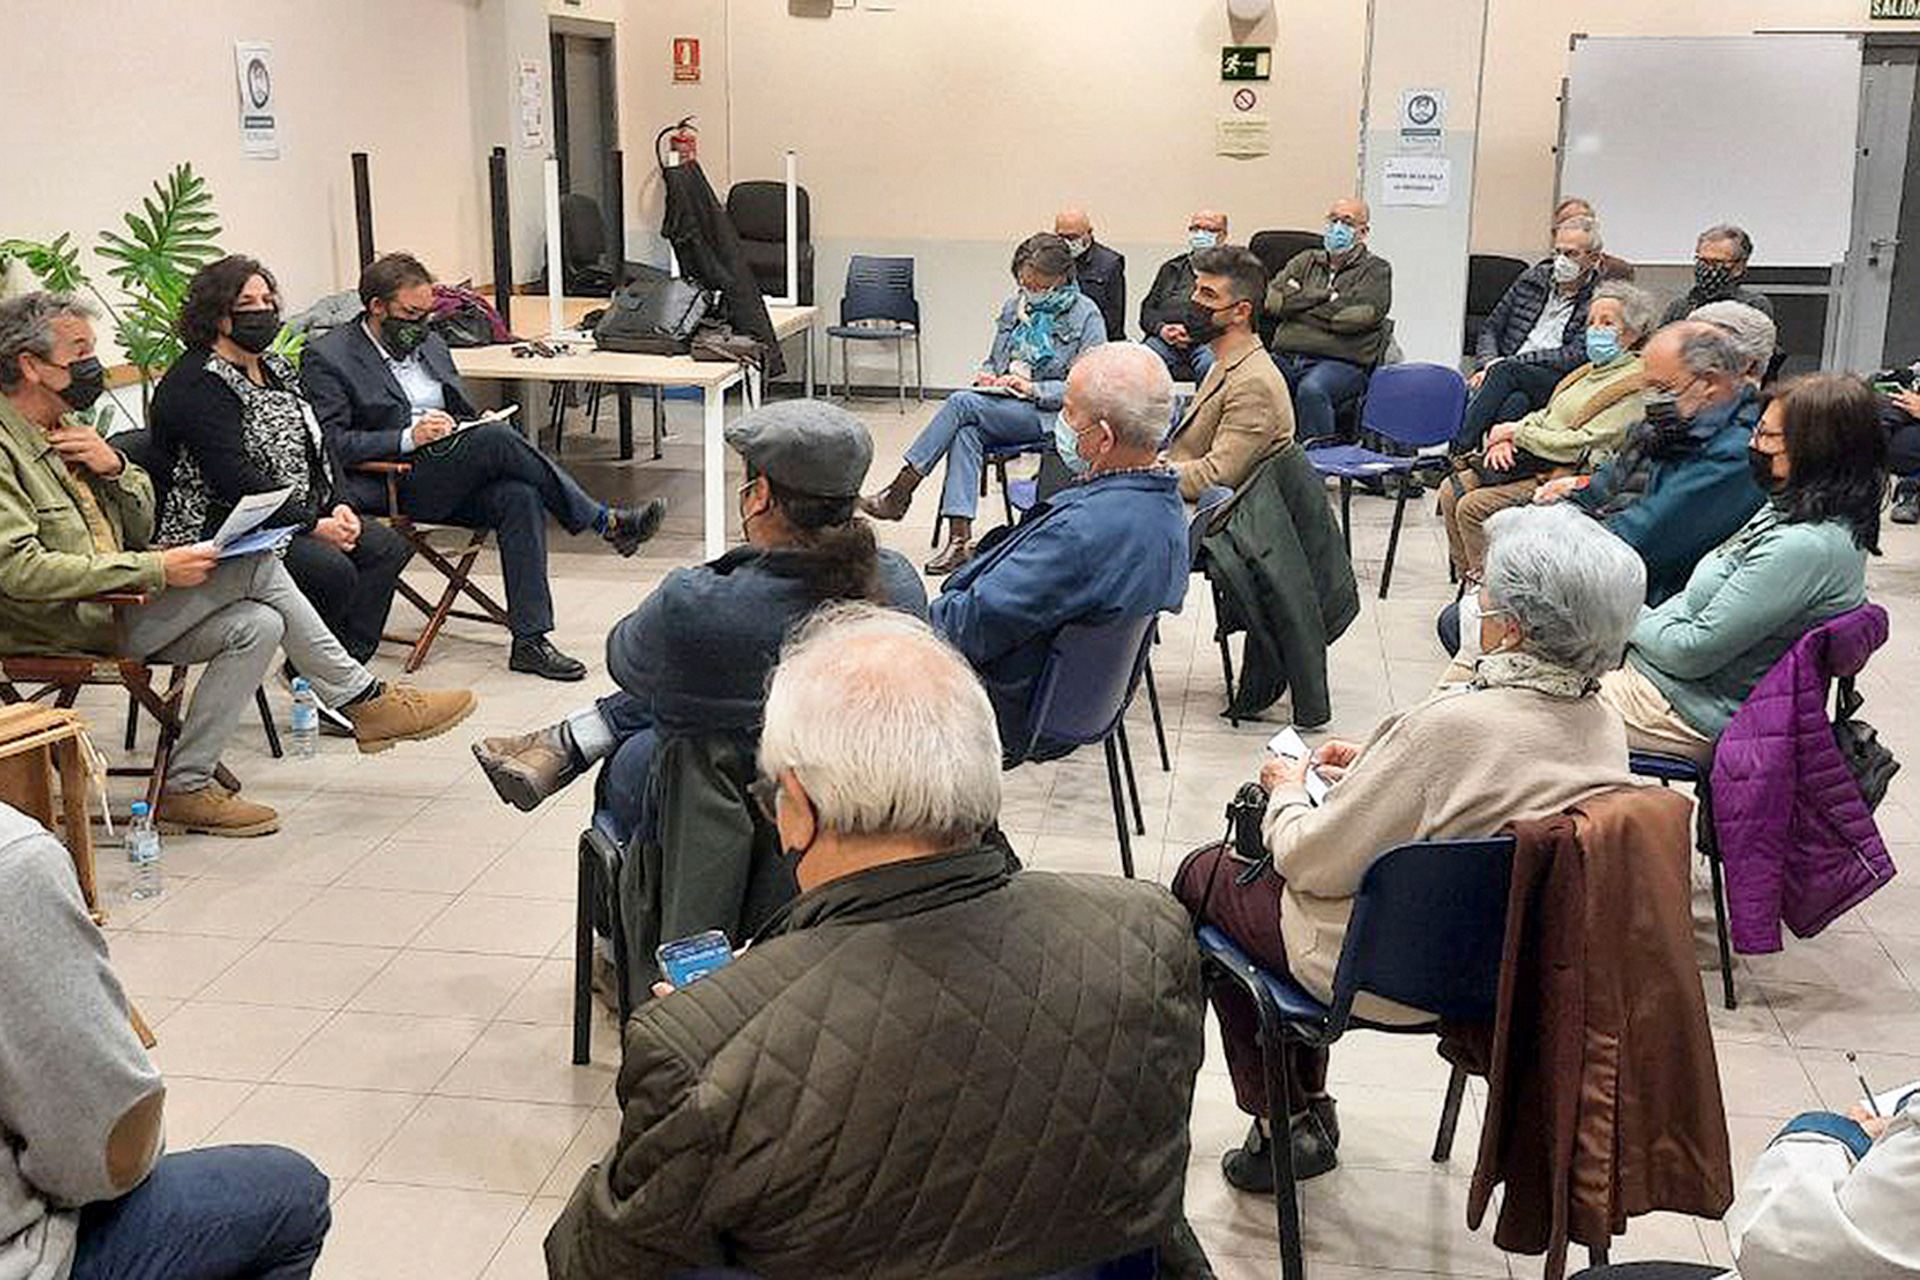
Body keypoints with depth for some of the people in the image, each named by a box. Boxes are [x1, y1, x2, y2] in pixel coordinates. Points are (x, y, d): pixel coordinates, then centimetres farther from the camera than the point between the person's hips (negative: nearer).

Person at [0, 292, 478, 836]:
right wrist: (156, 569, -24)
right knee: (257, 565, -17)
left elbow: (141, 527, 18)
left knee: (257, 625, -13)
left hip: (117, 604, 9)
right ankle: (363, 699, -5)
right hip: (68, 626, -9)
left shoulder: (64, 425, 15)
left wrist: (113, 467, -4)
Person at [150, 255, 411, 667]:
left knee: (386, 547, -6)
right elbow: (235, 480, -22)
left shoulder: (277, 369, 16)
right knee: (331, 569, -27)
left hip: (300, 519, 9)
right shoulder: (198, 385, -13)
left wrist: (338, 506, -2)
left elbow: (317, 444, 16)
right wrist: (313, 525, -21)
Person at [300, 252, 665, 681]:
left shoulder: (430, 343, 20)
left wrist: (459, 428, 2)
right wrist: (408, 438, -21)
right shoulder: (327, 359, -2)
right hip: (396, 488, -6)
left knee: (519, 496, -27)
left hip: (456, 479, 6)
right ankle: (605, 522, -18)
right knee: (497, 437, -29)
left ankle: (529, 640, -29)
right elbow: (331, 444, -11)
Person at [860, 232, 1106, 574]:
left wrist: (1034, 389, -16)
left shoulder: (1085, 315, -2)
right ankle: (960, 538, -40)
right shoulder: (1014, 306, 17)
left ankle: (900, 492, -22)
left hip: (1047, 415, -5)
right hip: (1000, 405, 5)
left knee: (961, 403, -27)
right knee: (966, 430, -31)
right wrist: (986, 376, 4)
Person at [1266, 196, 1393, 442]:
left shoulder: (1376, 270, 11)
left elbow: (1362, 316, -8)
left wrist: (1299, 302, 2)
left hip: (1341, 361, -4)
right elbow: (1272, 300, 7)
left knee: (1311, 390, -37)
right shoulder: (1305, 261, 24)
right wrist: (1326, 296, -1)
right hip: (1286, 355, 4)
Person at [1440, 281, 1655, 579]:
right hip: (1532, 460, 9)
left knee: (1473, 507, -23)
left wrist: (1517, 431, -9)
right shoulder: (1589, 371, 19)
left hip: (1569, 476, -9)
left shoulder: (1635, 385, -12)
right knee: (1451, 492, -4)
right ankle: (1468, 580, -1)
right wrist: (1503, 439, -2)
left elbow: (1581, 446, -19)